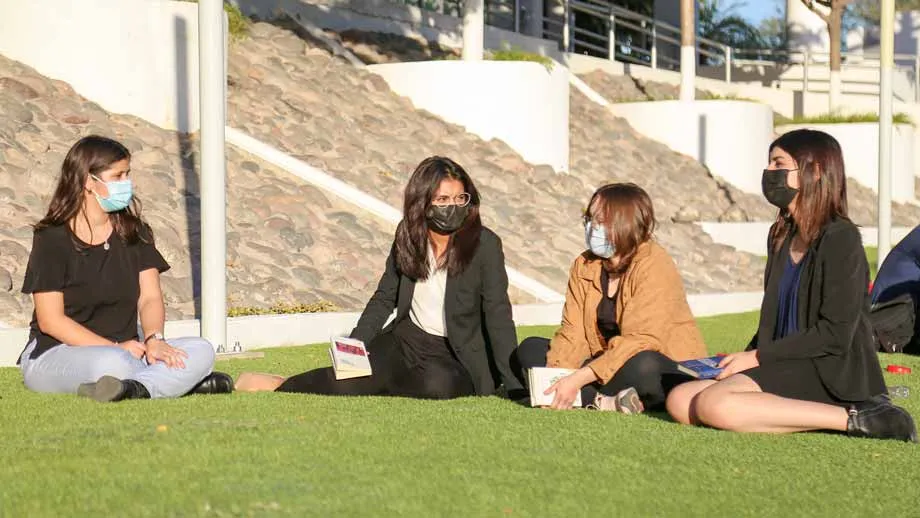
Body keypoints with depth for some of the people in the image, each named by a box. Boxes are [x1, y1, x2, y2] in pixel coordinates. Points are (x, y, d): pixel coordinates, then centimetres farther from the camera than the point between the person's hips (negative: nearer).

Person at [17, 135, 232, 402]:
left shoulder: (134, 232, 10)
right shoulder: (52, 240, -7)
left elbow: (150, 297, 2)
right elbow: (51, 320, -13)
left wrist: (154, 339, -21)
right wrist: (115, 348, -21)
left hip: (125, 348, 6)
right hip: (54, 355, -6)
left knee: (201, 351, -19)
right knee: (113, 363, -40)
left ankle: (136, 388, -37)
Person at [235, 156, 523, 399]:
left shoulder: (484, 244, -14)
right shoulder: (408, 235, 0)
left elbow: (498, 315, -17)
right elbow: (384, 298, 9)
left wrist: (513, 385, -24)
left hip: (453, 357, -3)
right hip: (404, 340, 3)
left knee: (439, 384, -37)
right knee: (350, 381, -26)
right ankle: (284, 384, 2)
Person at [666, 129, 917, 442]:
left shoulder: (840, 239, -9)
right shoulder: (781, 236, 18)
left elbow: (835, 335, -15)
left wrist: (758, 356, -12)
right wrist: (743, 358, 3)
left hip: (831, 375, -9)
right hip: (787, 370, 9)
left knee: (714, 403, -30)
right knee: (679, 401, -9)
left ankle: (852, 419, -21)